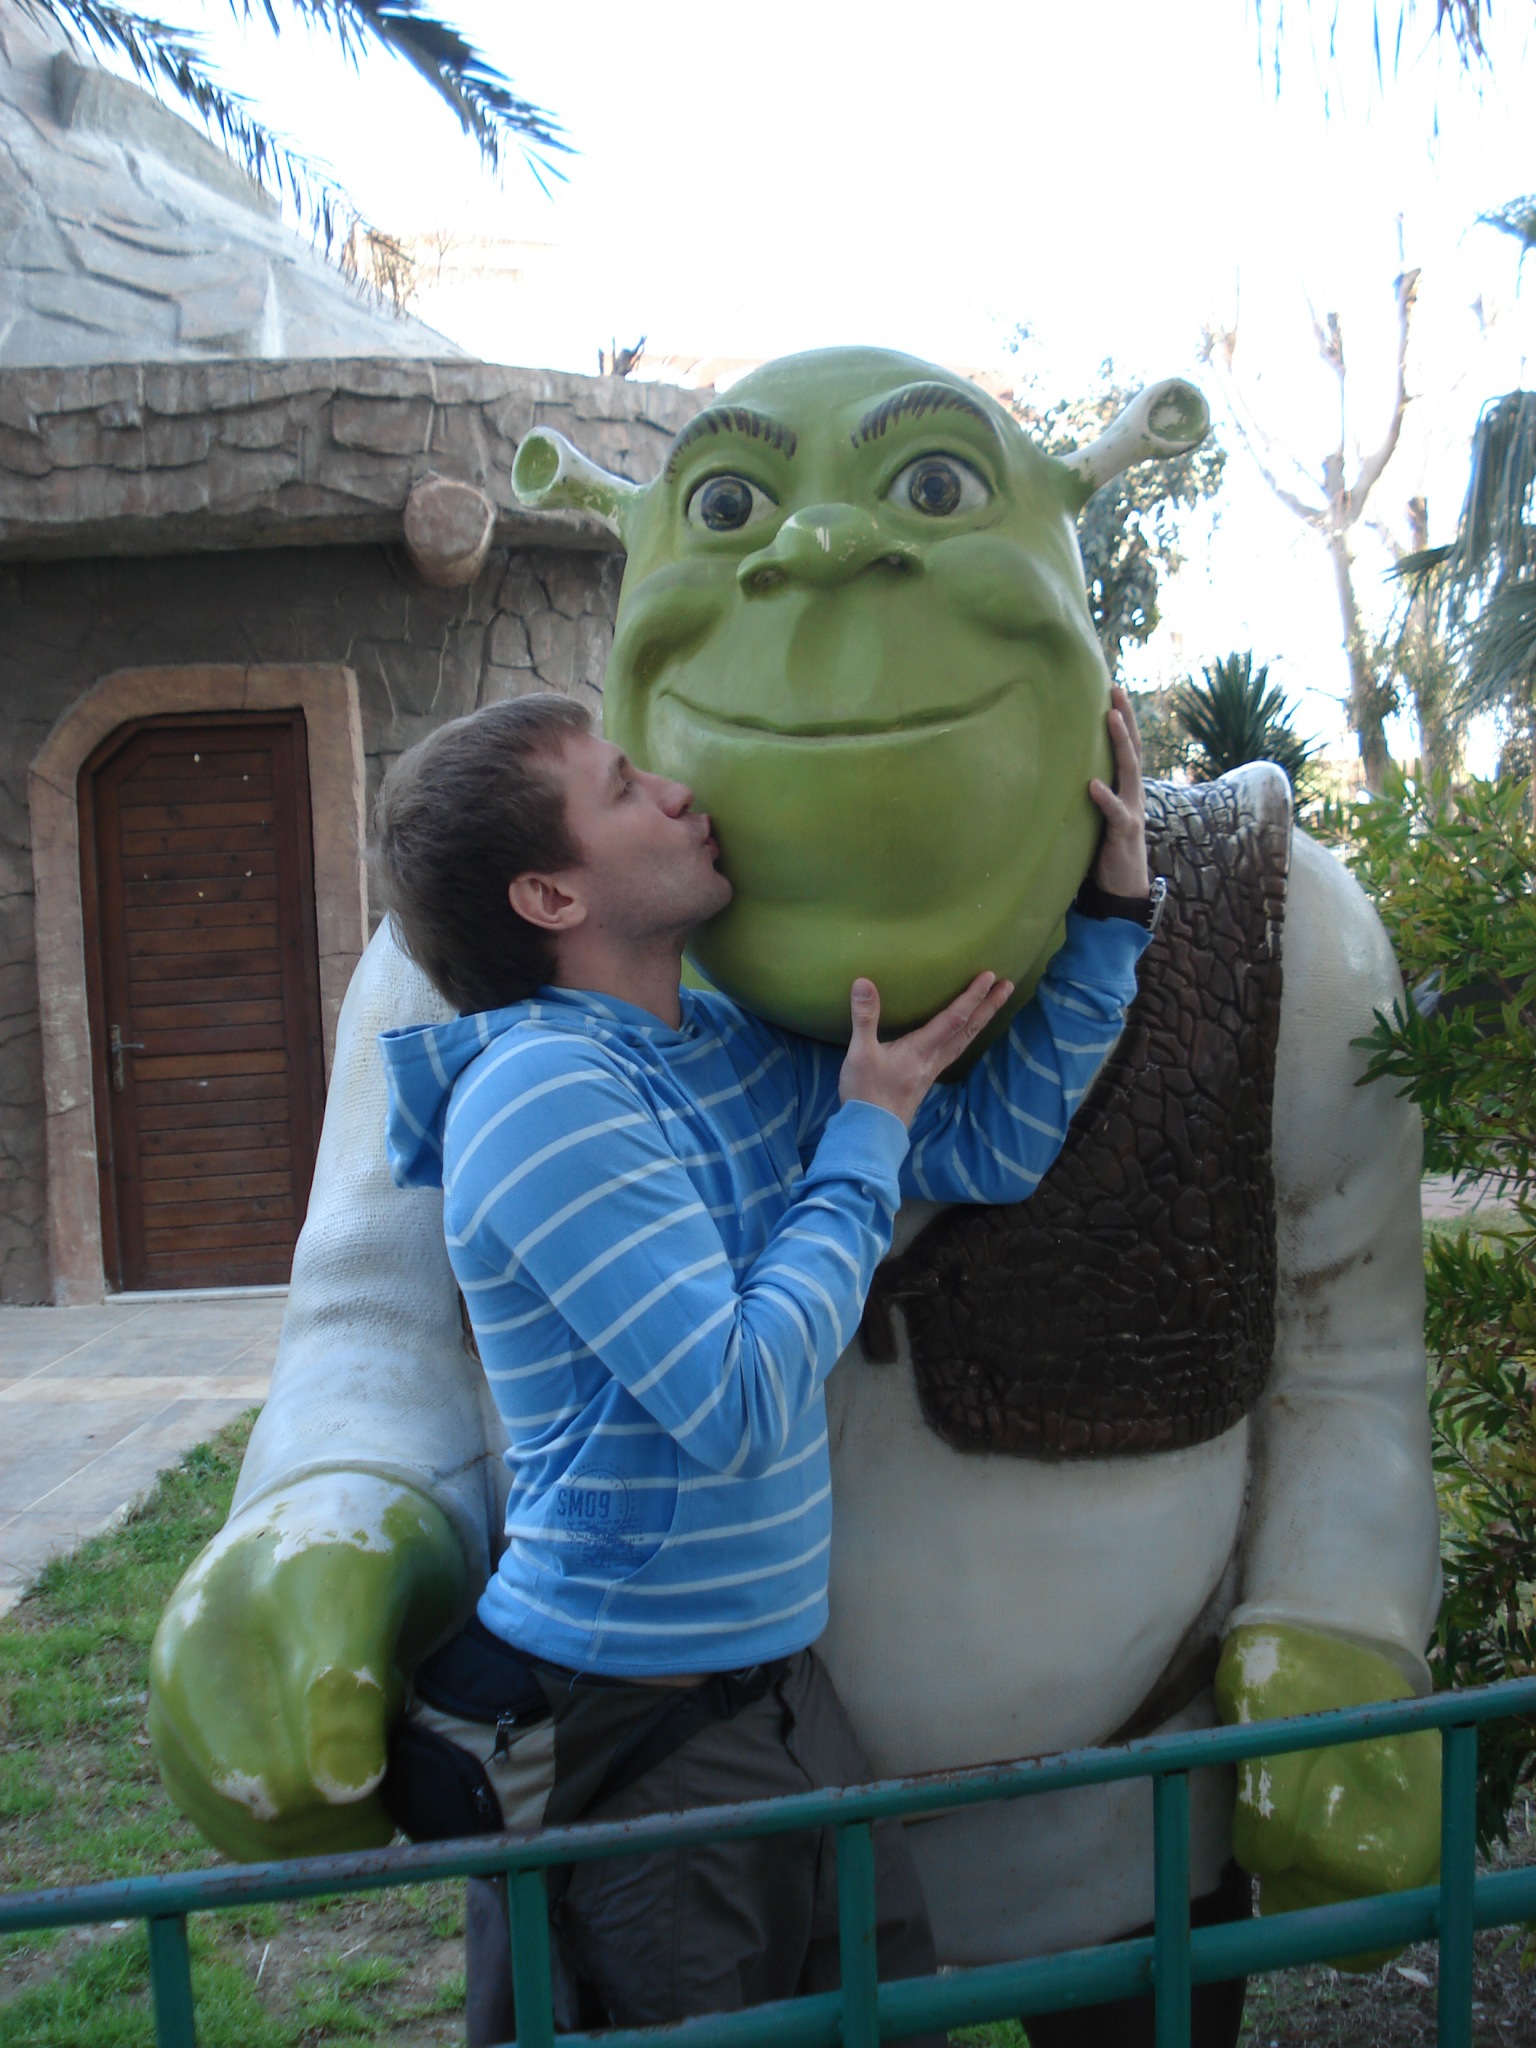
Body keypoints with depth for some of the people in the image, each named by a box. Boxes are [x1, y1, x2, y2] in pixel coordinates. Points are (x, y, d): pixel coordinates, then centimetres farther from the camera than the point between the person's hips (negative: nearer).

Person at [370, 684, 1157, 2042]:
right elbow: (741, 1406, -25)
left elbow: (996, 1148, 6)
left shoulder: (729, 1052, 4)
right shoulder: (541, 1097, -21)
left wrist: (1111, 908, 2)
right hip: (627, 1741, -7)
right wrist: (868, 1134, -15)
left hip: (774, 1688, 8)